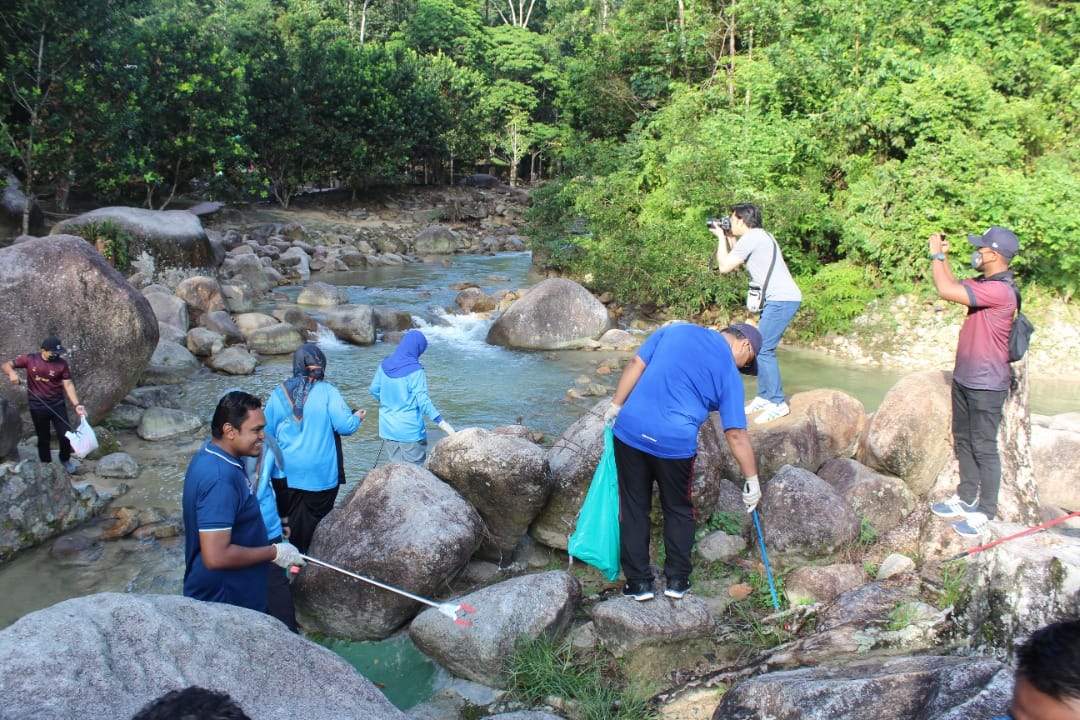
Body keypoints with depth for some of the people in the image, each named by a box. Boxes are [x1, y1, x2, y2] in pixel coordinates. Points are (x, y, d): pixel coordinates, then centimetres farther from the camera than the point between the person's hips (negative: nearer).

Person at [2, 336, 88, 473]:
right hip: (38, 407, 0)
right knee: (43, 438, 11)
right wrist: (12, 372, -26)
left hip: (58, 405, 0)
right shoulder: (29, 359, -7)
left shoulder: (62, 364, -7)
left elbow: (68, 385, -8)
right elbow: (6, 365, -2)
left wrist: (77, 404, -18)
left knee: (65, 435, -1)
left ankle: (65, 459, 27)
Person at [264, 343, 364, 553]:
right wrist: (357, 418, 7)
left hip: (287, 473, 3)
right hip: (320, 474, -3)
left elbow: (268, 433, 8)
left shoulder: (279, 393, 1)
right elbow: (345, 425, -15)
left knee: (289, 521, 14)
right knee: (316, 521, 9)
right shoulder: (327, 392, -12)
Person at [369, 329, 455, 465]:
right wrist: (441, 423, -21)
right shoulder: (415, 370, -17)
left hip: (388, 428, 6)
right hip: (410, 431, -6)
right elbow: (423, 400, -21)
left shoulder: (385, 365, 1)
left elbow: (374, 389, 10)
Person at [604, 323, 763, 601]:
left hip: (630, 430, 2)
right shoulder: (729, 373, 1)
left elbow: (636, 365, 4)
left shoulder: (675, 330, 9)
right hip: (675, 443, -2)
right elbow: (736, 435, -1)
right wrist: (752, 480, 6)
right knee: (678, 511, 20)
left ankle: (639, 582, 19)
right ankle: (677, 580, 25)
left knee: (633, 508, 14)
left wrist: (616, 406, 11)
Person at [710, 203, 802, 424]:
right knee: (760, 346, 13)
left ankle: (778, 403, -11)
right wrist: (728, 239, 27)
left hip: (781, 300, -11)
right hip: (780, 299, 11)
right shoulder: (761, 236, 21)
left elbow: (724, 266, -8)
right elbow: (741, 261, 33)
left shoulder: (751, 238, -10)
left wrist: (721, 238, 5)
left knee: (763, 349, -12)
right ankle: (764, 397, 18)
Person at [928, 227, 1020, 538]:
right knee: (962, 441, 19)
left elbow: (946, 291, -32)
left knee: (984, 448, 0)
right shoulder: (983, 283, 7)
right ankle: (966, 499, 33)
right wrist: (942, 256, 14)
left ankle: (985, 513, 11)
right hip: (964, 378, 10)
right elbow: (954, 286, 26)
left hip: (986, 384, -10)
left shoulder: (1000, 290, -25)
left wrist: (936, 255, -17)